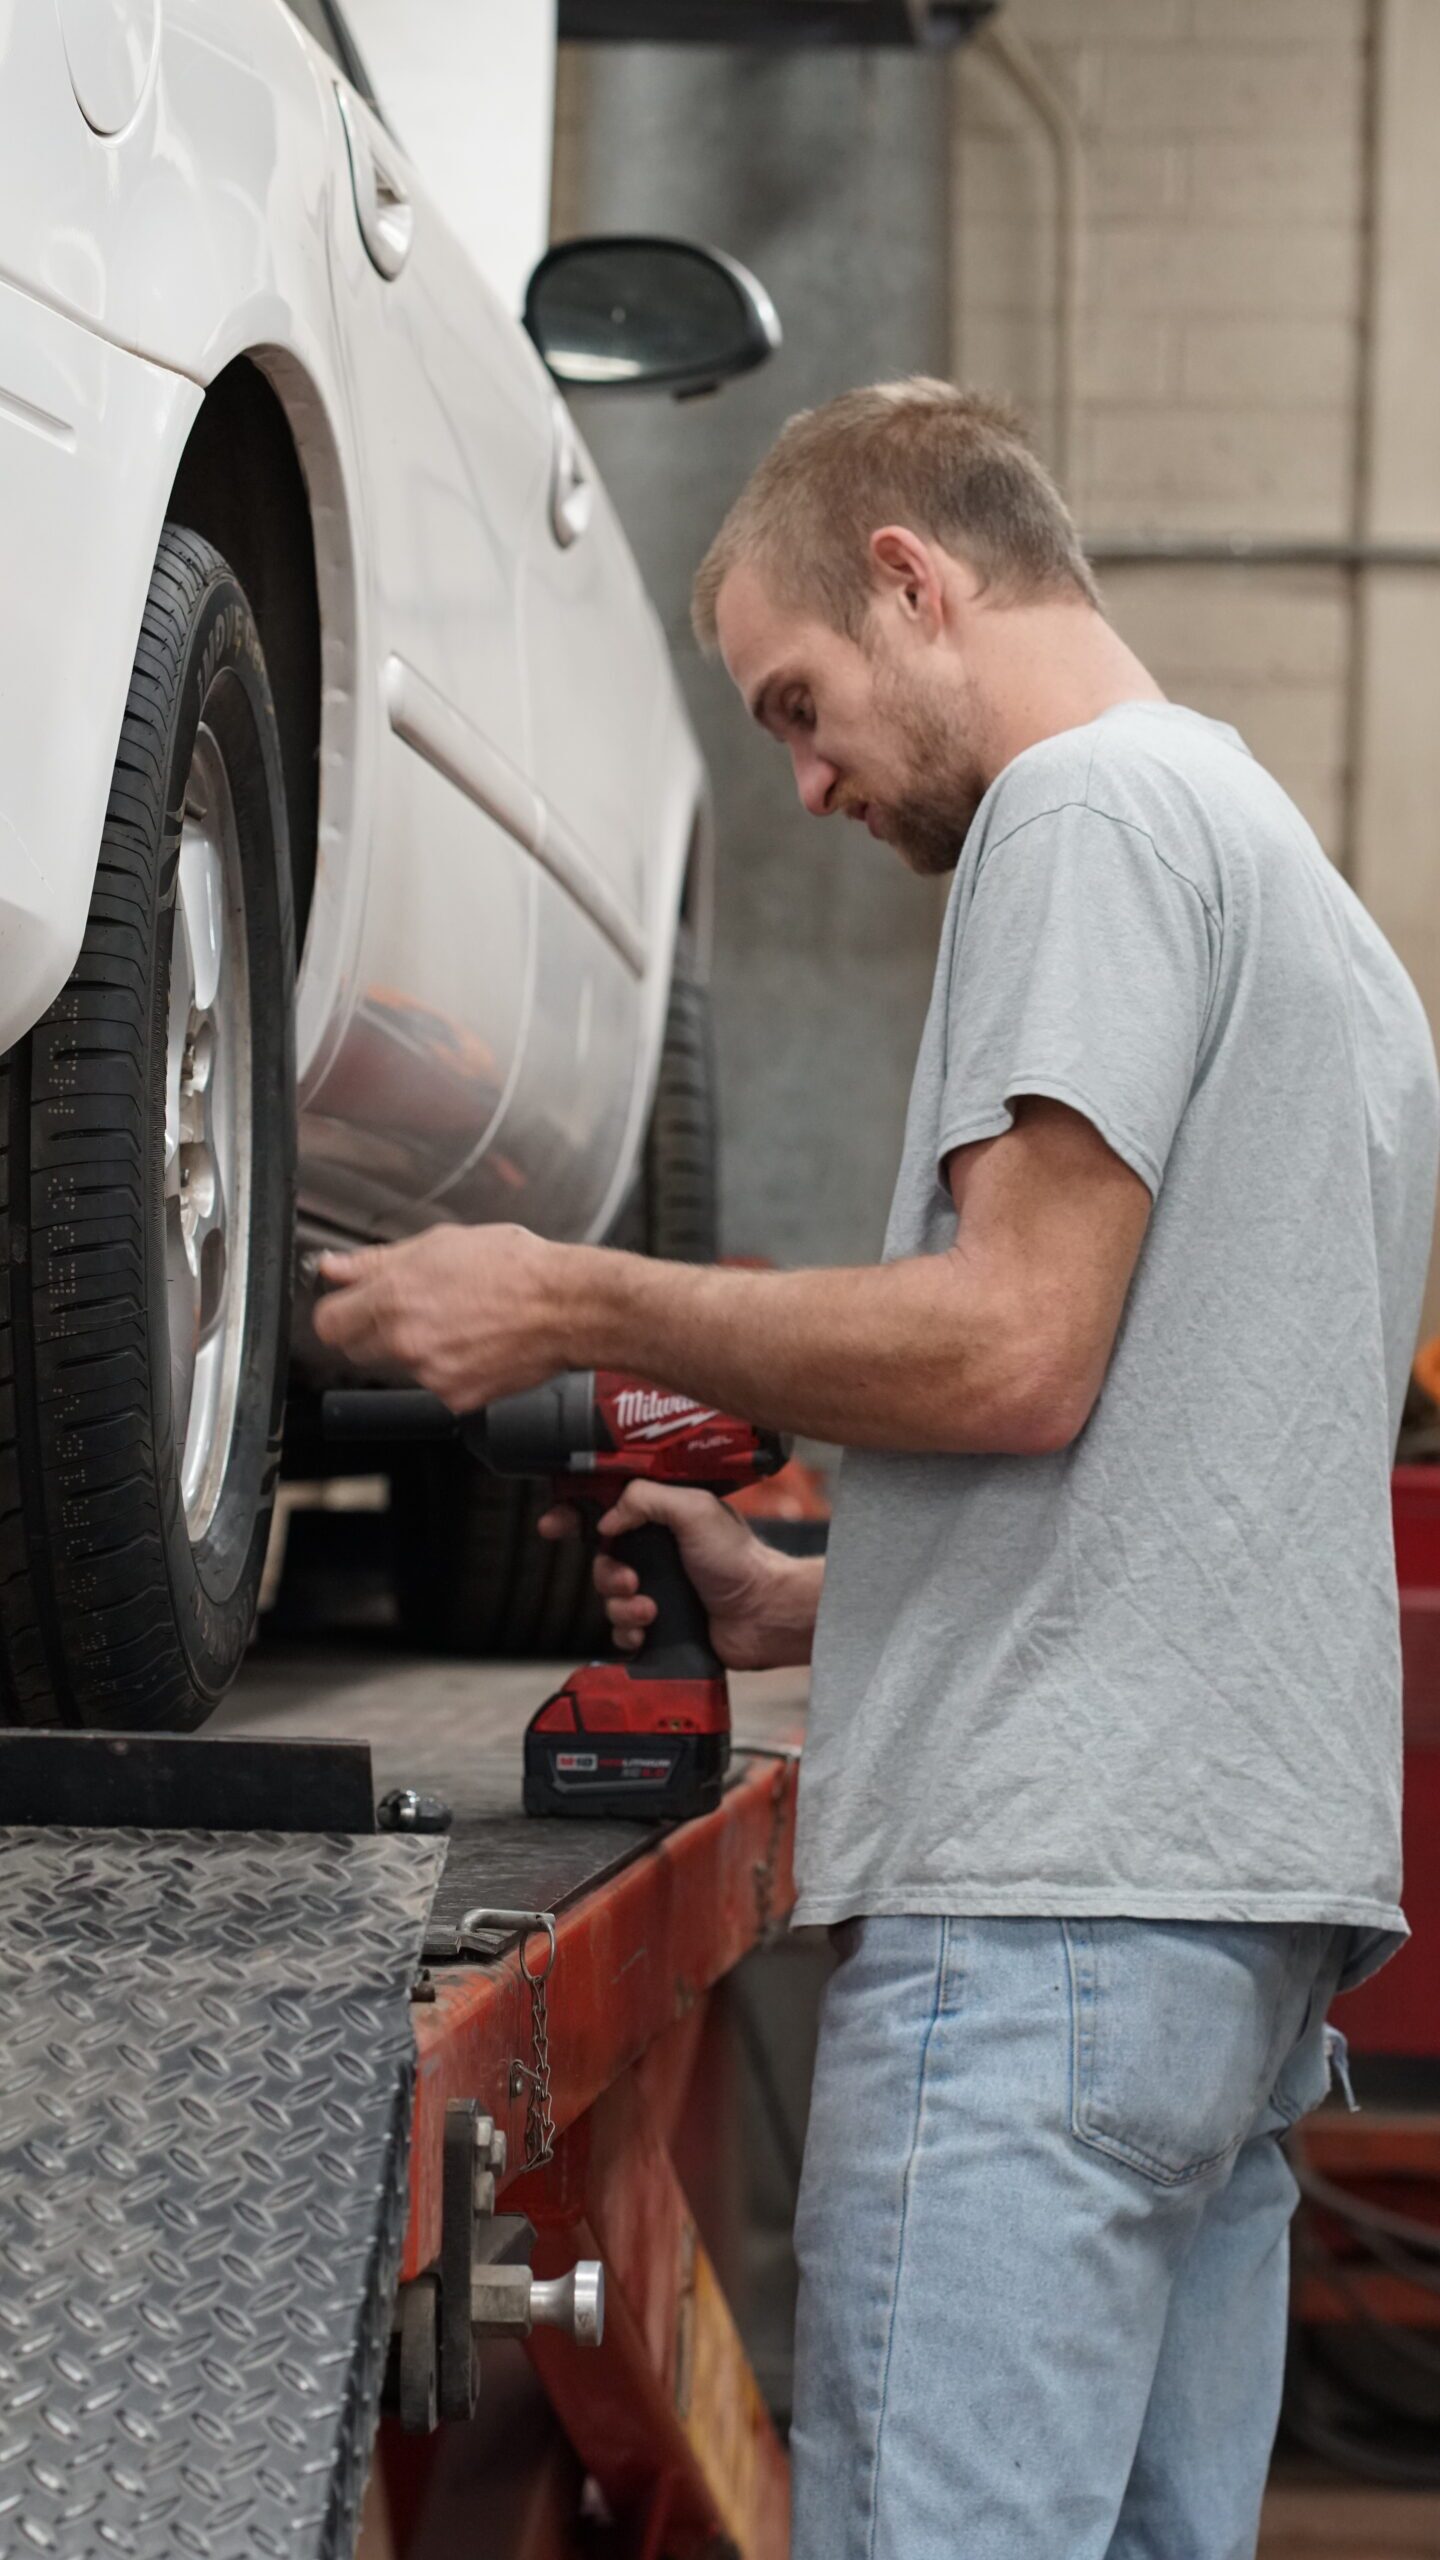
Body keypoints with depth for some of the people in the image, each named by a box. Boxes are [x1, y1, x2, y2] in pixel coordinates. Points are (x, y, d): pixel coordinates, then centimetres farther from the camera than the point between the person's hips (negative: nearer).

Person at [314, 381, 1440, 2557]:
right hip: (1259, 1897, 10)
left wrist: (571, 1304, -6)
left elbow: (1016, 1351, -15)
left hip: (1062, 1888, -10)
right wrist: (799, 1607, 23)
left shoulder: (1092, 806, -3)